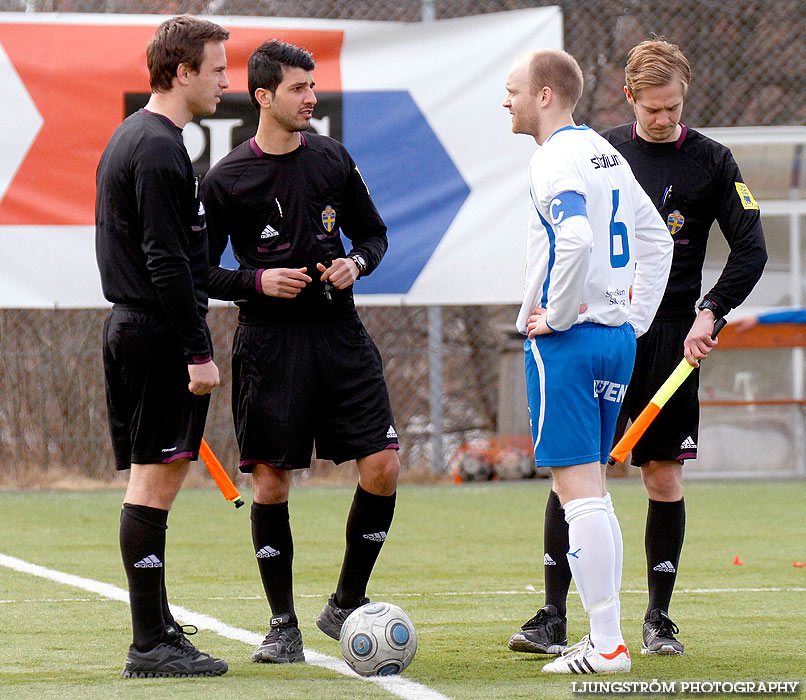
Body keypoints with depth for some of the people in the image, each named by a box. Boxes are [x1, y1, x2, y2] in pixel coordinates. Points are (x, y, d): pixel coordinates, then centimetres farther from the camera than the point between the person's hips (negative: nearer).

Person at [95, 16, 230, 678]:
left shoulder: (128, 138, 18)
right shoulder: (160, 150, -15)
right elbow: (167, 261, -20)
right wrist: (197, 351, -20)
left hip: (128, 326, 11)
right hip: (161, 331, -10)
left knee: (153, 478, 12)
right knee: (157, 478, -9)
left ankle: (158, 627, 17)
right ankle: (152, 645, -9)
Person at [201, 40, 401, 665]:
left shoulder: (333, 160, 7)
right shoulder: (227, 180, -4)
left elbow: (373, 233, 18)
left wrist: (356, 263, -3)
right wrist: (257, 281, -14)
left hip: (339, 333, 3)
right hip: (269, 343, -3)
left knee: (383, 466, -5)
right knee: (272, 479, -2)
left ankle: (346, 606, 12)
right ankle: (284, 626, 10)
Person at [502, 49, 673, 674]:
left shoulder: (556, 160, -13)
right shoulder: (606, 154, 16)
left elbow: (577, 239, -30)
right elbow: (656, 241, 23)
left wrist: (556, 315, -18)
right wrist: (634, 319, 20)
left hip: (565, 341, -9)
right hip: (617, 340, 9)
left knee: (579, 492, -8)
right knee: (590, 491, 14)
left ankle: (607, 646, -10)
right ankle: (605, 637, 14)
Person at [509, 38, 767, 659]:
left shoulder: (711, 161, 2)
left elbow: (751, 249, 2)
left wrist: (710, 312, -9)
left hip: (670, 335, -1)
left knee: (664, 478, 1)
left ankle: (658, 619, 13)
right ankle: (553, 619, -6)